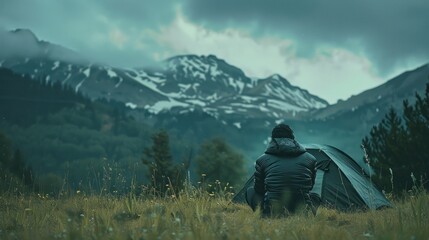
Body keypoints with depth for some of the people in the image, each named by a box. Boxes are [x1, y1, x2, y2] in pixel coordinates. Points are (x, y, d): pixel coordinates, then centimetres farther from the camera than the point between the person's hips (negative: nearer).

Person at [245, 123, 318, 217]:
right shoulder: (310, 159, 5)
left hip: (273, 210, -2)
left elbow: (259, 189, 12)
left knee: (250, 191, 24)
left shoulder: (262, 160, 1)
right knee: (315, 197, 36)